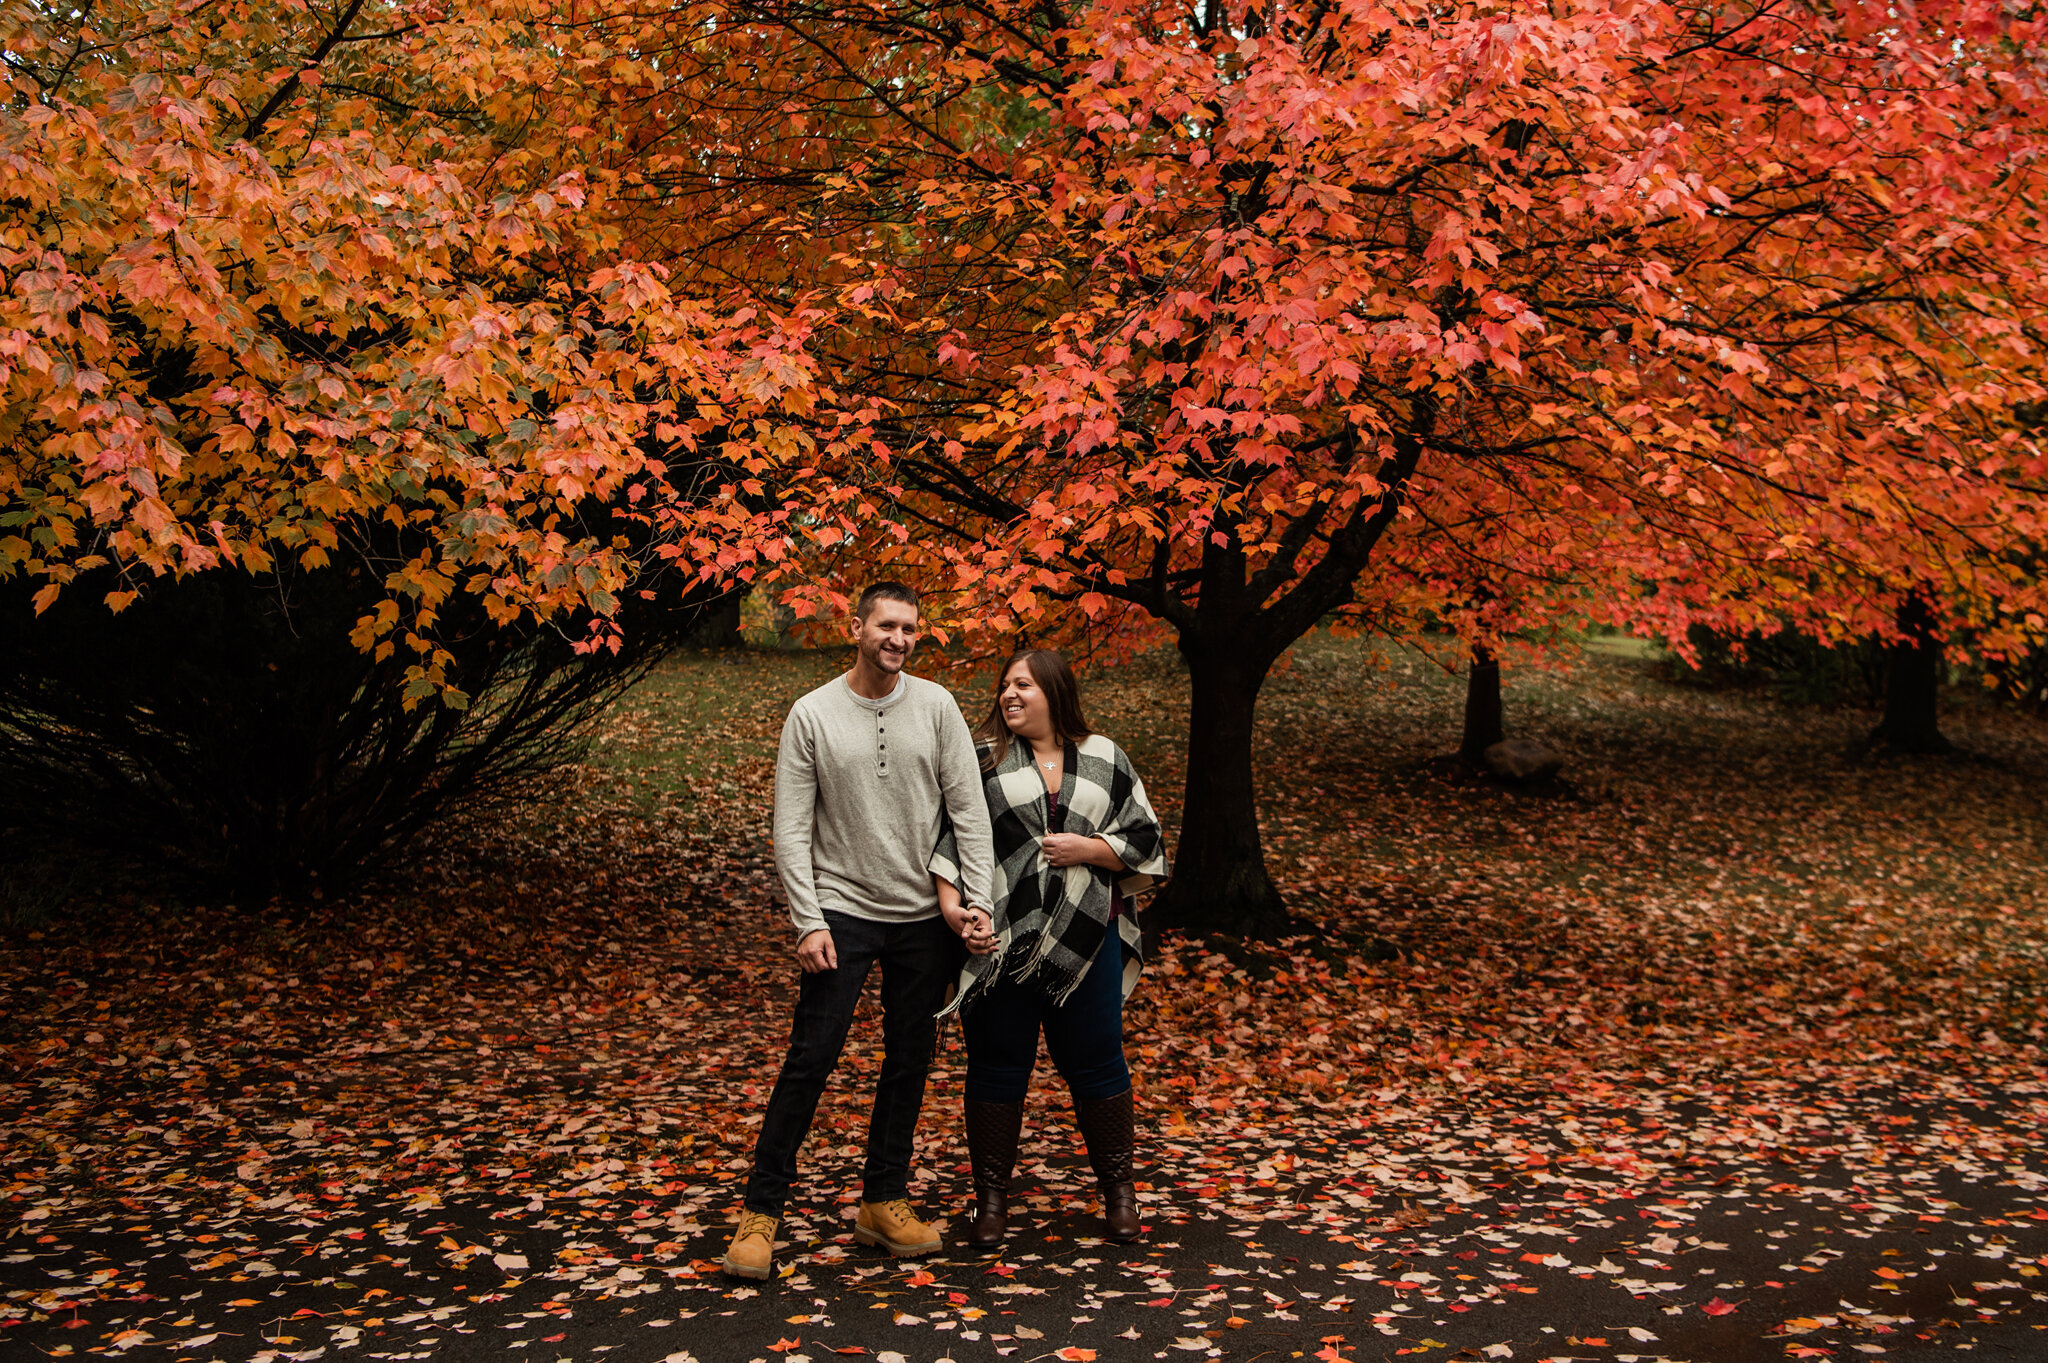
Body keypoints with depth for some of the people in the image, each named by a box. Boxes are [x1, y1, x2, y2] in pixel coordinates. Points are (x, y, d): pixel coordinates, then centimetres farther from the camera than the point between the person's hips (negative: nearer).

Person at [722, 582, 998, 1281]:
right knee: (810, 1059, -5)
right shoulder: (812, 714, -4)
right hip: (843, 912, -3)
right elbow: (792, 830, -6)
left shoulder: (935, 706, 1)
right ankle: (760, 1211, 6)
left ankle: (883, 1202, 22)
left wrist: (978, 902, -7)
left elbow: (969, 810, 0)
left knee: (909, 1061, 9)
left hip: (926, 916, 3)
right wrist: (809, 922, -13)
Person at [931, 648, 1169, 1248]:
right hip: (999, 943, -1)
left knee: (1095, 1063, 8)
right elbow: (945, 838, -3)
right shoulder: (982, 759, 2)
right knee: (997, 1067, 6)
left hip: (1084, 941, 1)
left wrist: (1087, 848, -10)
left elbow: (1144, 839, 7)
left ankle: (1119, 1189, 24)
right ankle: (992, 1196, 21)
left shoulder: (1104, 761, 7)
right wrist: (953, 908, -16)